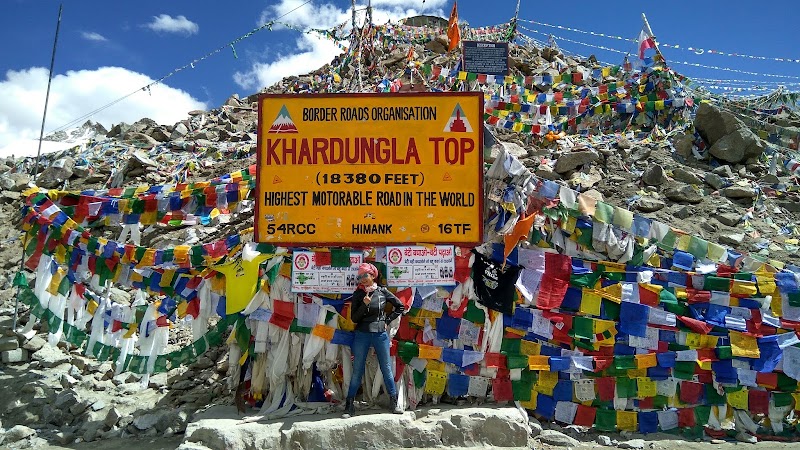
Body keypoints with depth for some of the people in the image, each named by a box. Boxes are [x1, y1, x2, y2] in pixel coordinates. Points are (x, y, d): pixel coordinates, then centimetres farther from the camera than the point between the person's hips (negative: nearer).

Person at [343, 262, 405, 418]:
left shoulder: (382, 292, 0)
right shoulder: (358, 295, 0)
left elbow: (400, 307, 10)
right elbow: (354, 318, -3)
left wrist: (387, 320, 3)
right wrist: (364, 304, -16)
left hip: (381, 334, 0)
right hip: (362, 335, 0)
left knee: (387, 369, 6)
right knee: (357, 371, 3)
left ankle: (394, 403, 17)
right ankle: (349, 406, 10)